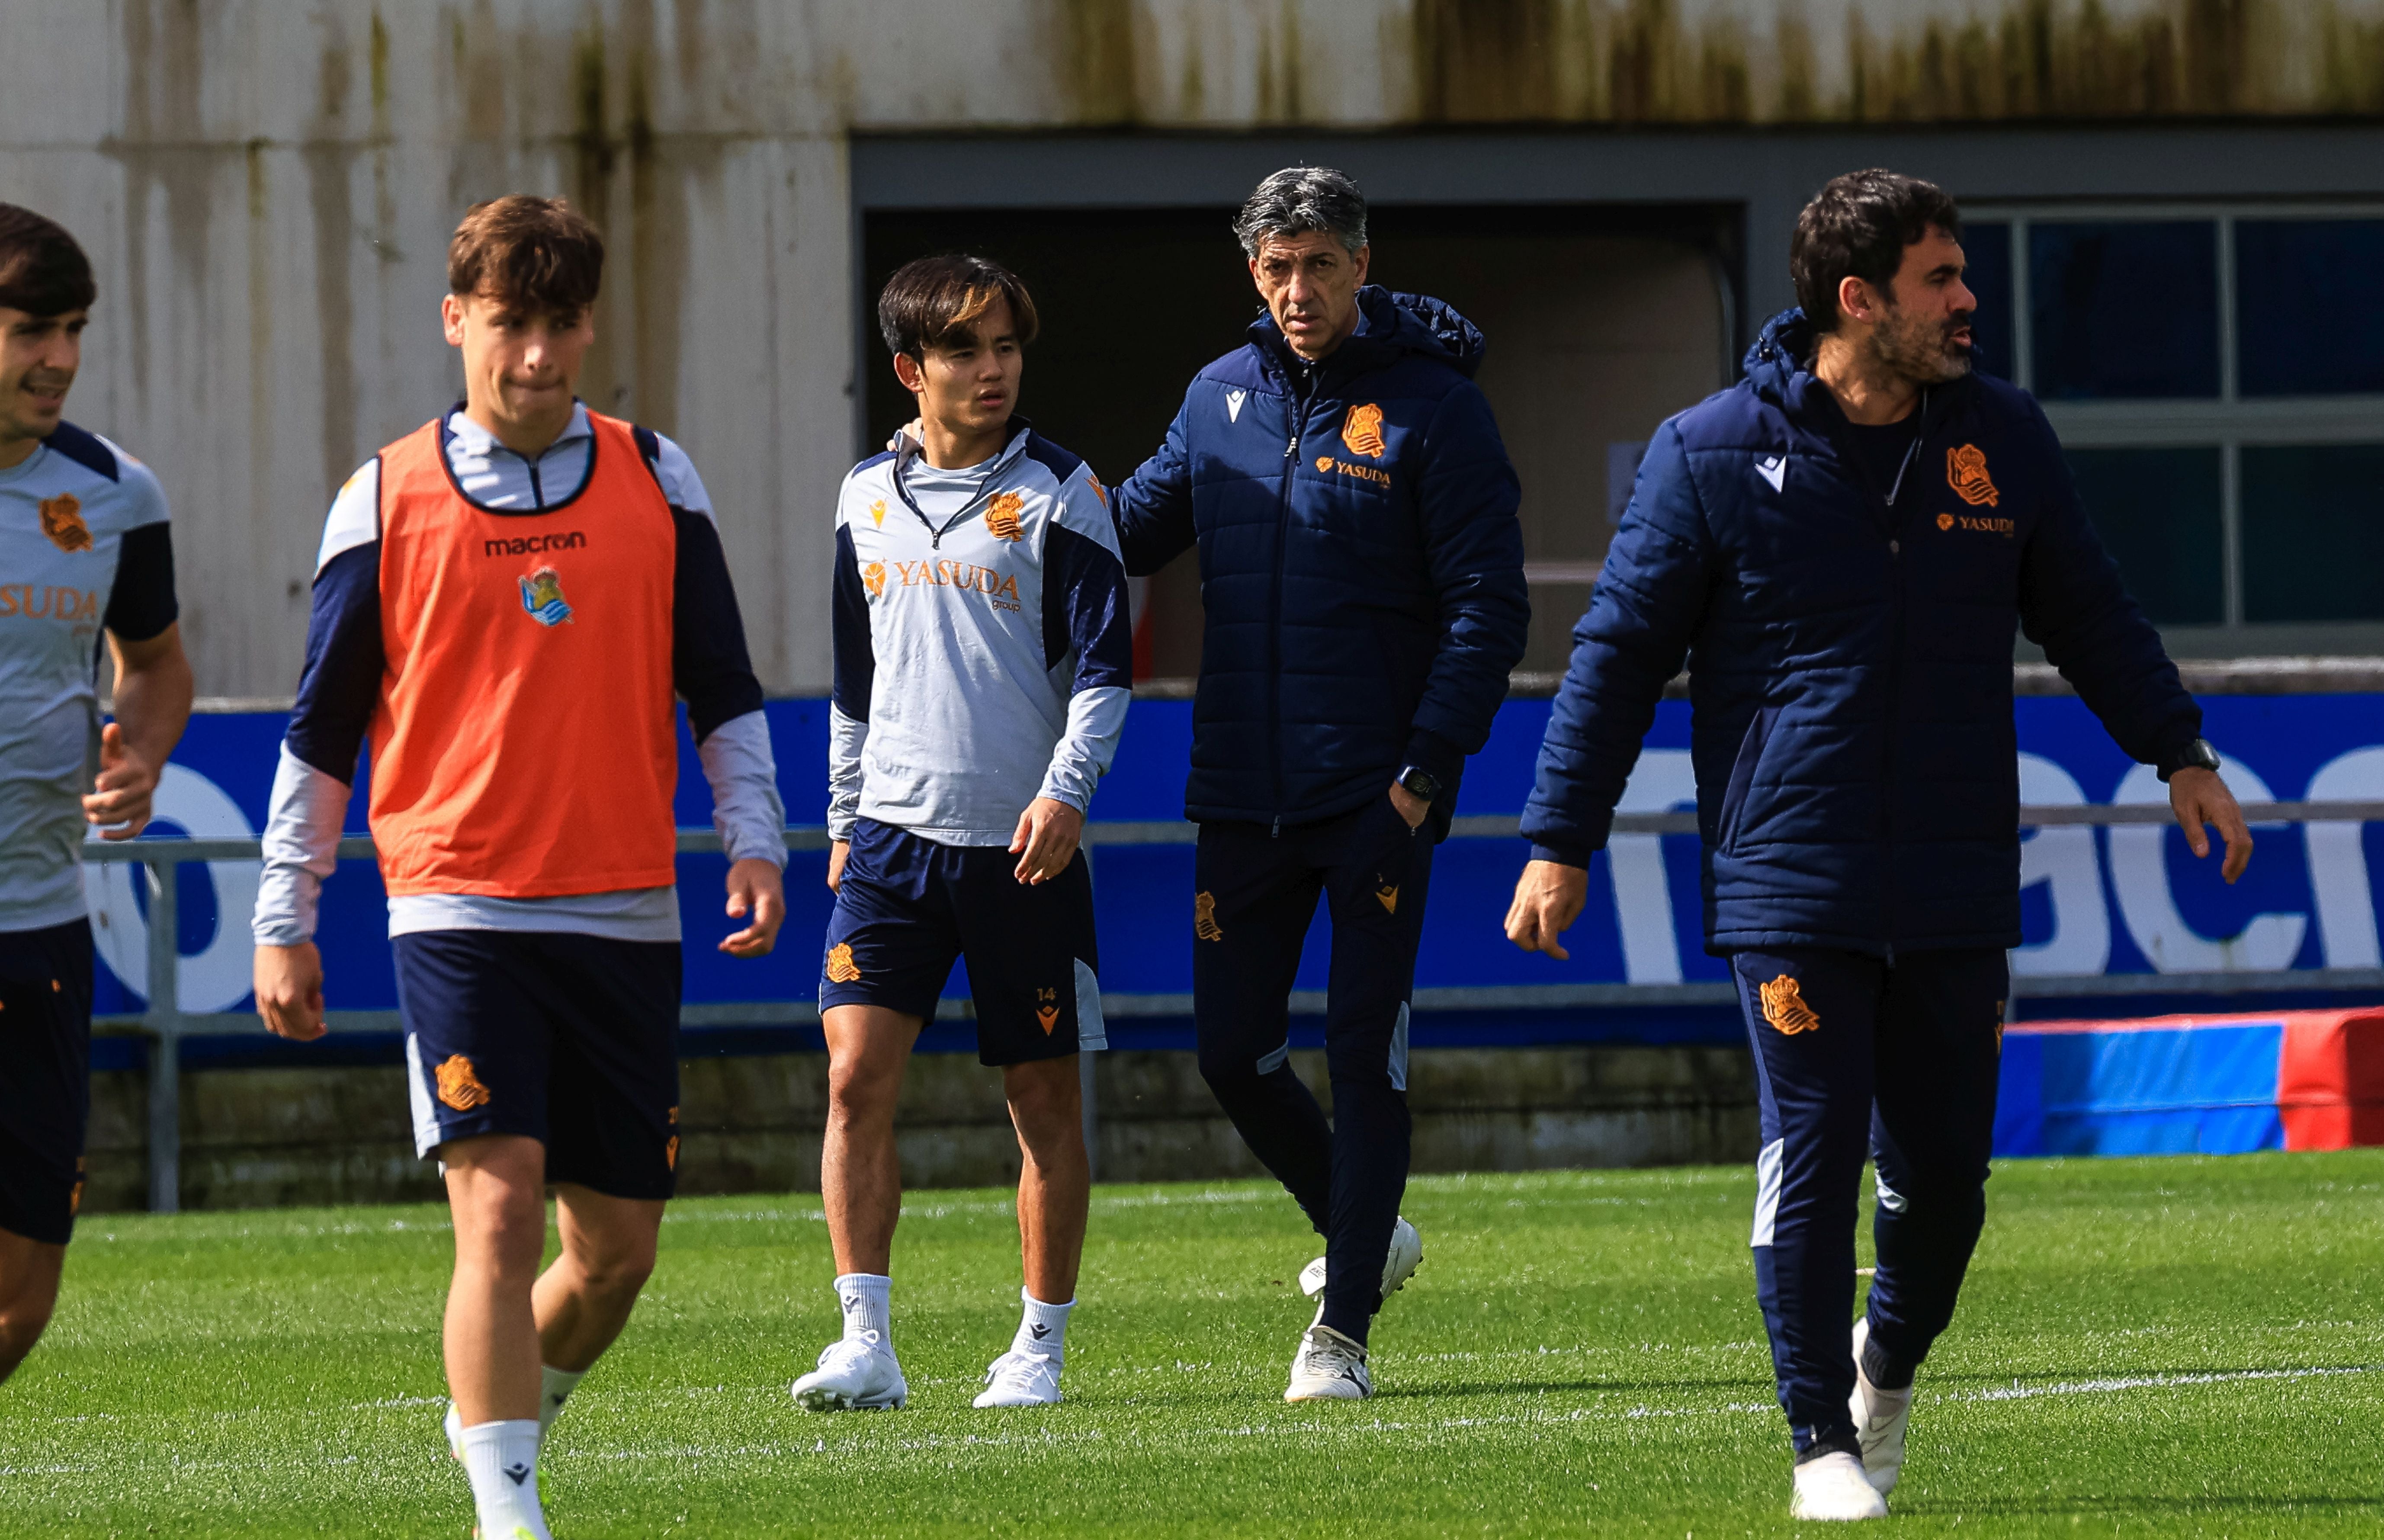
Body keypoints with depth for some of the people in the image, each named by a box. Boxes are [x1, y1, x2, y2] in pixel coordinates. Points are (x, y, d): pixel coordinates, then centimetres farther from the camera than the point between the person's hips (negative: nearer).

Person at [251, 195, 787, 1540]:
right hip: (459, 911, -3)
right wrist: (286, 924, 7)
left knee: (618, 1248, 7)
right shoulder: (386, 501, 1)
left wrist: (754, 842, 2)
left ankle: (507, 1406, 35)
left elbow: (723, 687, 14)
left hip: (627, 916, 3)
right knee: (499, 1205, -18)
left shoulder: (658, 481, 6)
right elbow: (322, 729, 8)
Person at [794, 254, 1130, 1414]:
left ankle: (1041, 1346, 15)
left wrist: (1067, 790, -20)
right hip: (893, 837, 3)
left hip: (1022, 843, -3)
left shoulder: (1055, 495, -3)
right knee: (857, 1076, -10)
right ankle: (866, 1342, -9)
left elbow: (1105, 665, -6)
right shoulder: (868, 498, 10)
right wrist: (844, 820, 19)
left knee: (1044, 1099, 4)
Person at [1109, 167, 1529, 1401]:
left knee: (1363, 1052, -5)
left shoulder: (1431, 405, -7)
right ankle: (1359, 1227, 31)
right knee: (1232, 1049, 7)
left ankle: (1343, 1329, 1)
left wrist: (1427, 767, -16)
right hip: (1243, 791, 5)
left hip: (1377, 792, -5)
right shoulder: (1221, 398, 9)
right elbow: (1135, 528, 19)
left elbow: (1488, 603, -9)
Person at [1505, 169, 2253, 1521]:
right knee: (1814, 1162, -6)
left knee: (1943, 1171, 5)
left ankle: (1891, 1364, 34)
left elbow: (2090, 612, 18)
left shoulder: (2002, 439, 6)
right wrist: (1560, 842, -1)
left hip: (1959, 898, 3)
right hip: (1792, 892, -3)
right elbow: (1621, 652, 0)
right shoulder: (1715, 454, -4)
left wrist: (2180, 751, 11)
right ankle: (1823, 1441, 5)